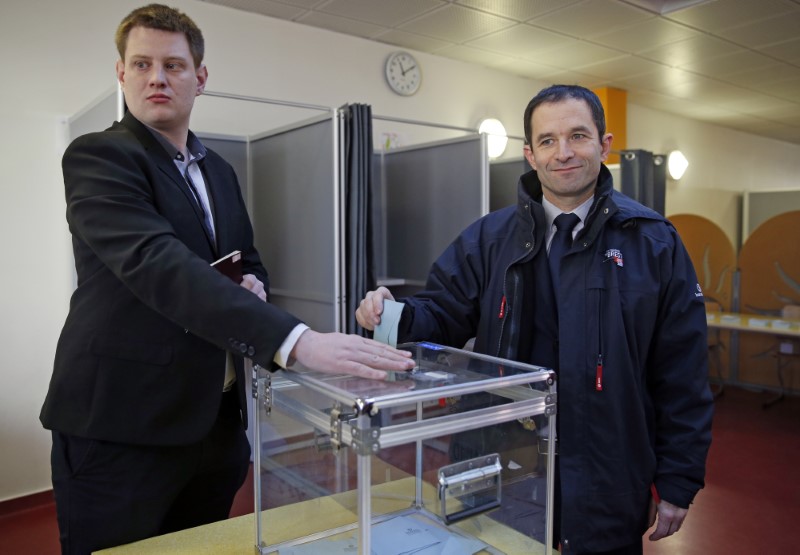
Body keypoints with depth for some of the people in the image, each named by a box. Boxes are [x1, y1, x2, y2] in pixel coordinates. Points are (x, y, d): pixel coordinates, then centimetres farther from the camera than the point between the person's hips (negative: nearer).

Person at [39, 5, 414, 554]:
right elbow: (157, 262, -28)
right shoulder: (98, 156, -12)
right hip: (121, 426, -6)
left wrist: (254, 283, -5)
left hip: (218, 419, 7)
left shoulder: (219, 170, 12)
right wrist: (294, 340, -41)